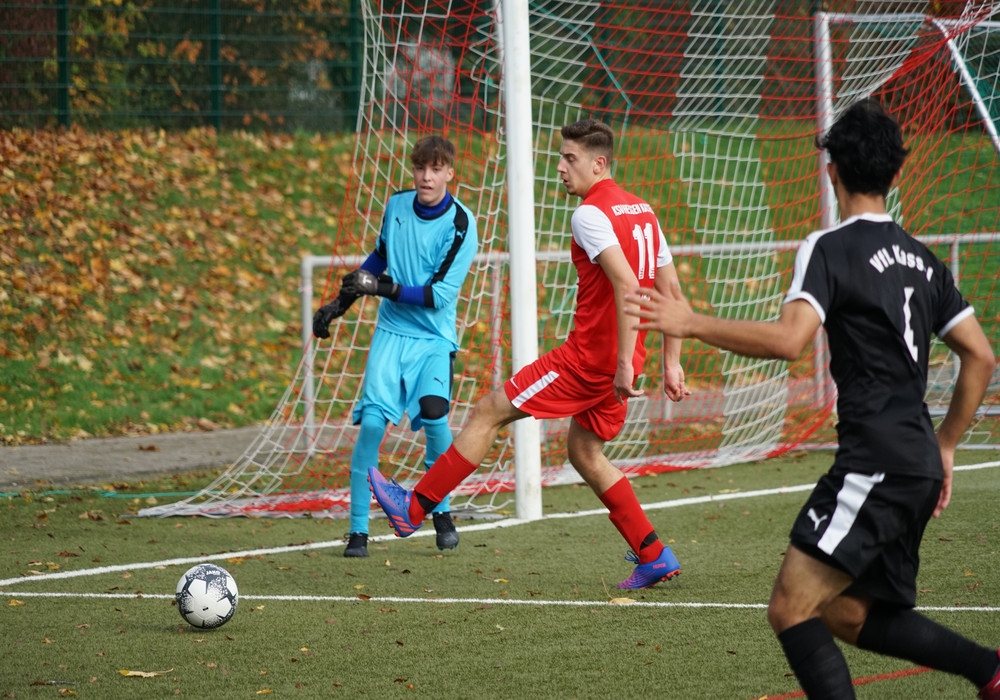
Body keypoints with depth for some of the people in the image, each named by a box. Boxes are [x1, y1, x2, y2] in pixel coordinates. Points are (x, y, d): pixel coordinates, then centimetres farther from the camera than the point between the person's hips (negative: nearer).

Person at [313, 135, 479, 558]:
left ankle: (442, 512, 1)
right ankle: (358, 530, -6)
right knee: (372, 421, -14)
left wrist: (381, 287, -20)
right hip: (391, 331, 3)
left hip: (434, 337, -3)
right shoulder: (396, 205, 4)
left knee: (434, 414, -24)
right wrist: (340, 303, 22)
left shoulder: (460, 224, -11)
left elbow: (440, 293, -16)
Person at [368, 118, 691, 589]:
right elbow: (672, 293, 16)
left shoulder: (591, 214, -14)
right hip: (619, 359, 9)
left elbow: (625, 284, -27)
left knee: (489, 412, 1)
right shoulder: (642, 210, 14)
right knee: (583, 451, 21)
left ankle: (414, 507, 6)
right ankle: (653, 556, 15)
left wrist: (624, 363, -27)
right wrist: (671, 362, 18)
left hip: (589, 354, -9)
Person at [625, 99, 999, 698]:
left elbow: (789, 339, -24)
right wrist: (945, 446, 25)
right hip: (918, 467, 9)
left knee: (792, 608, -11)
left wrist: (691, 324, -19)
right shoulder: (921, 259, 17)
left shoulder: (831, 249, -8)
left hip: (875, 463, -9)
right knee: (851, 614, 19)